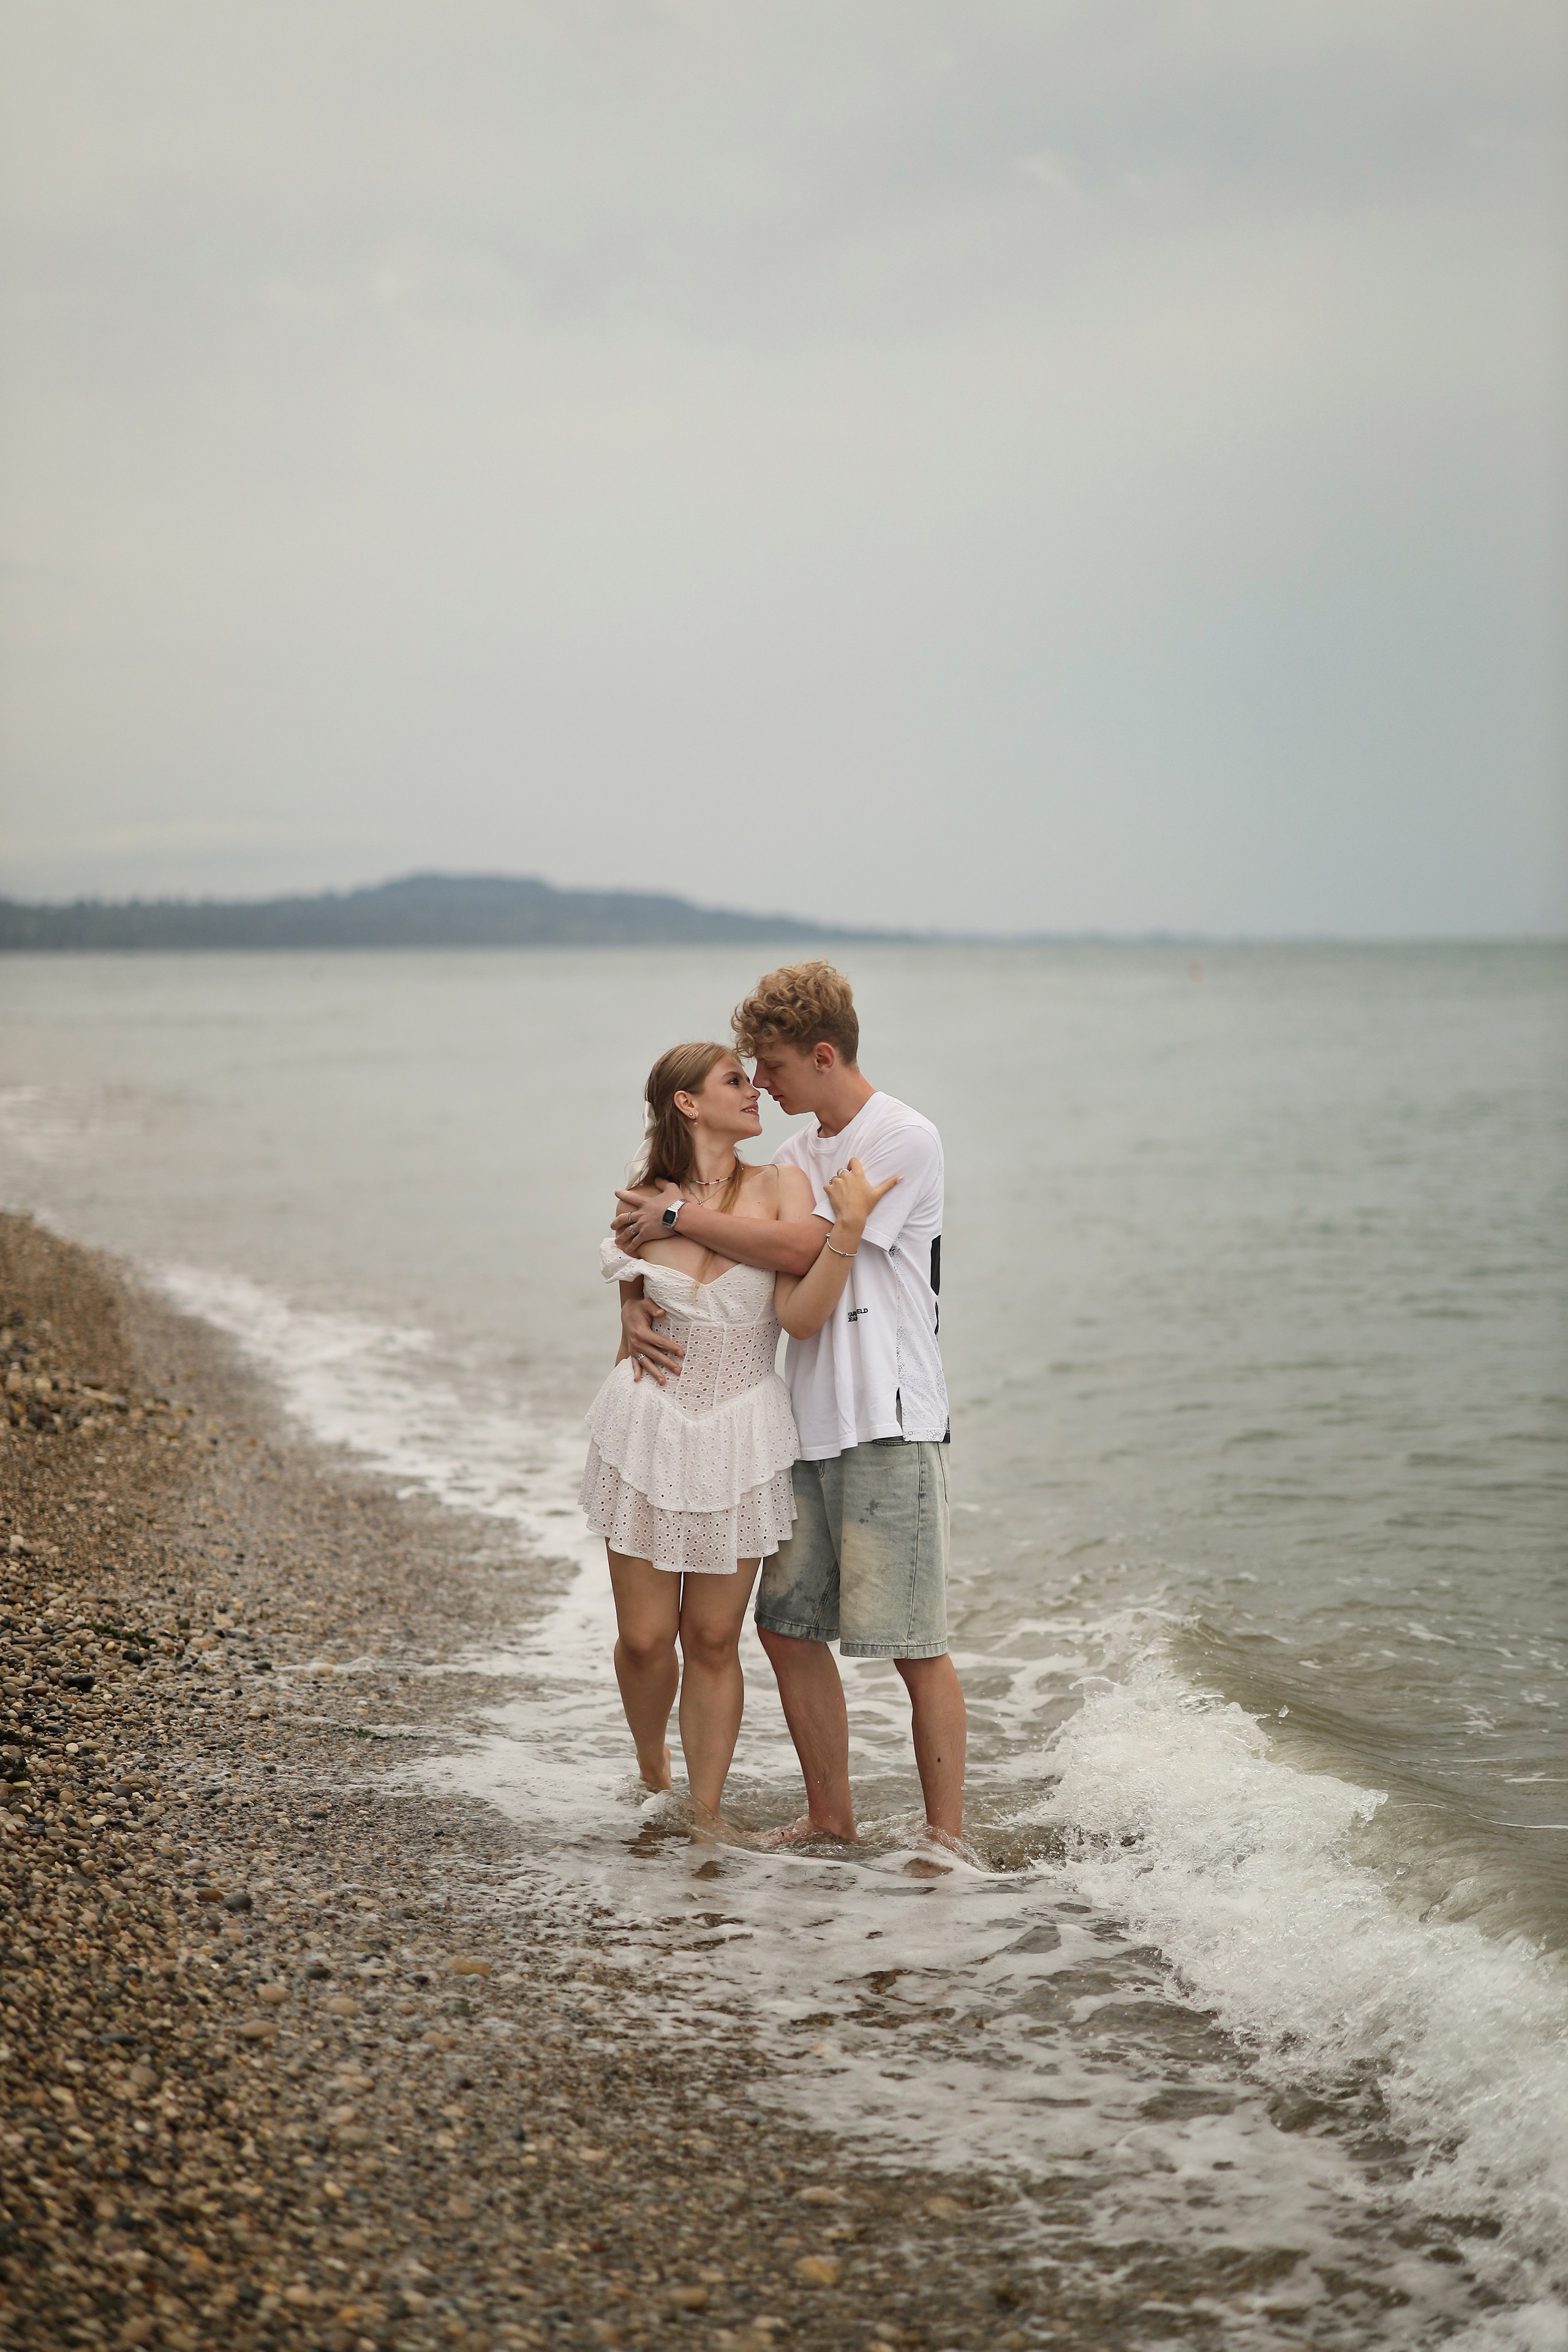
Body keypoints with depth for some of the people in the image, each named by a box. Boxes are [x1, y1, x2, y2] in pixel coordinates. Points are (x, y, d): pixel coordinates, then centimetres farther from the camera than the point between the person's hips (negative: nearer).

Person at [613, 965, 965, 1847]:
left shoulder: (905, 1138, -9)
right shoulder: (797, 1154, 16)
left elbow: (798, 1248, -17)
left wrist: (677, 1215, -10)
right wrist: (636, 1305, -2)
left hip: (891, 1425, -8)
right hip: (809, 1423, 8)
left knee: (915, 1642, -5)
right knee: (789, 1625, 10)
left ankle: (947, 1834, 3)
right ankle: (831, 1816, 23)